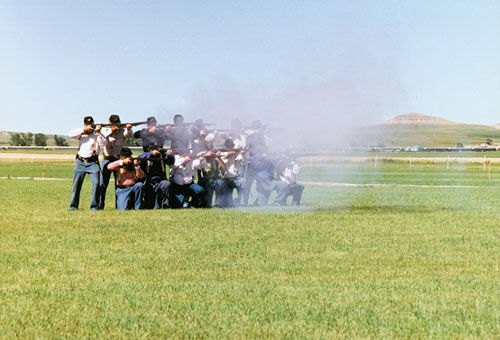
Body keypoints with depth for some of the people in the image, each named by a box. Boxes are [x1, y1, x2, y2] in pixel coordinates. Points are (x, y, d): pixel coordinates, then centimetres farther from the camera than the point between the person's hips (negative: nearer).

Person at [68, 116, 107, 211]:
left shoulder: (96, 134, 3)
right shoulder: (81, 133, 9)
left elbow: (104, 143, -10)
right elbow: (71, 135, -8)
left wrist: (98, 132, -20)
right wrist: (84, 130, -14)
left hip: (93, 162, -2)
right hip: (80, 162, 2)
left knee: (96, 184, -12)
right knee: (76, 184, 5)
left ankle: (94, 206, -3)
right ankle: (73, 205, 15)